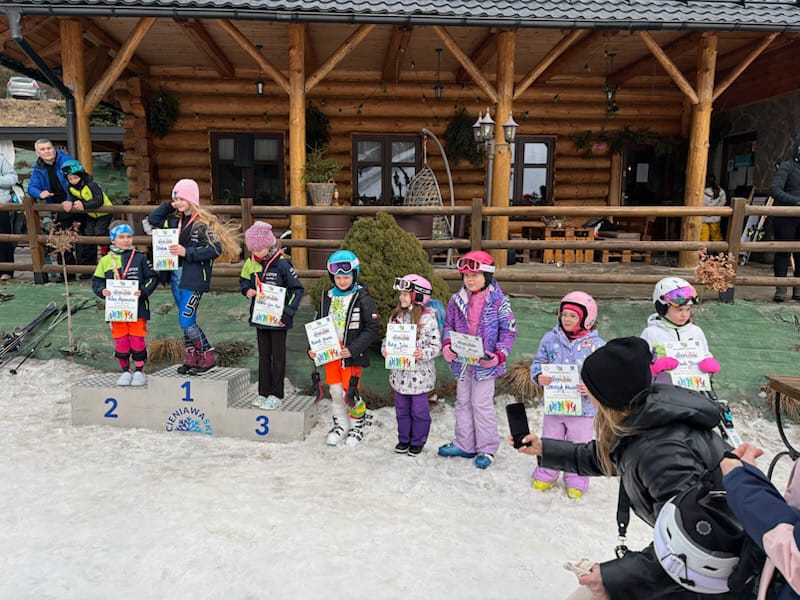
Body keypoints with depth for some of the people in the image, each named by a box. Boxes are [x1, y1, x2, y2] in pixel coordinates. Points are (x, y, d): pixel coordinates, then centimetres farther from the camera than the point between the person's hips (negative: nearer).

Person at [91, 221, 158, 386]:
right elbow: (96, 281, 12)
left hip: (137, 307, -2)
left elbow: (153, 278, 1)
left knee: (137, 339, 2)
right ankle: (125, 371, 21)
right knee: (120, 340, 7)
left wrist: (144, 291, -14)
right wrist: (102, 291, -9)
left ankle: (139, 371, 15)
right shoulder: (106, 261, 4)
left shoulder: (140, 258, -1)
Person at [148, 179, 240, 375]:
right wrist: (169, 206, 9)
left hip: (195, 278, -8)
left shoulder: (203, 222, -9)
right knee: (186, 321, 12)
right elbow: (152, 219, 22)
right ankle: (191, 359, 21)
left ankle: (208, 357, 4)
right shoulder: (176, 220, 12)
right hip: (178, 275, 8)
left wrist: (187, 252, -21)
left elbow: (216, 249, -17)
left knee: (186, 321, -10)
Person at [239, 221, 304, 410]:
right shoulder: (251, 263, 2)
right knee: (263, 355, 14)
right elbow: (244, 280, 20)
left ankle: (276, 395, 14)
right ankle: (263, 392, 24)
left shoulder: (282, 264, -14)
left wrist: (288, 312, -17)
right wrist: (247, 290, -4)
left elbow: (297, 289, -11)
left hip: (278, 319, -5)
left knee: (278, 356, 5)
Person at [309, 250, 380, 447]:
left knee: (350, 392, -4)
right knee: (335, 391, 10)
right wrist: (313, 348, 3)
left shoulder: (362, 298, -9)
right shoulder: (327, 297, 8)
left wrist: (353, 349, -19)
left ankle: (358, 425, 20)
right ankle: (341, 424, 30)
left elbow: (373, 328, -12)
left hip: (351, 355, -5)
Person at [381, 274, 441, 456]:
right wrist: (384, 349, -8)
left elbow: (436, 346, -11)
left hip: (419, 374, -5)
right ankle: (404, 439, 33)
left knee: (419, 410, 8)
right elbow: (388, 338, 13)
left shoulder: (427, 318, -13)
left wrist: (423, 354, -28)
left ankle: (418, 441, 25)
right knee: (402, 409, 17)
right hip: (399, 373, 5)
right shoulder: (395, 316, 3)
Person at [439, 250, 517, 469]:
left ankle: (487, 449, 18)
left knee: (482, 404, 2)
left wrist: (499, 355, -20)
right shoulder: (457, 299, 3)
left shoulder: (498, 301, -10)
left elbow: (509, 331, -9)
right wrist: (447, 345, -8)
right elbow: (449, 325, 9)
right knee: (462, 402, 15)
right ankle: (464, 444, 29)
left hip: (485, 362, -5)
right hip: (461, 361, 6)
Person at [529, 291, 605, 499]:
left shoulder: (596, 346, -8)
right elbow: (538, 363, 5)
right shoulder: (550, 339, -2)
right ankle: (546, 475, 36)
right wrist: (539, 377, -16)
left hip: (583, 407, -2)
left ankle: (576, 481, 31)